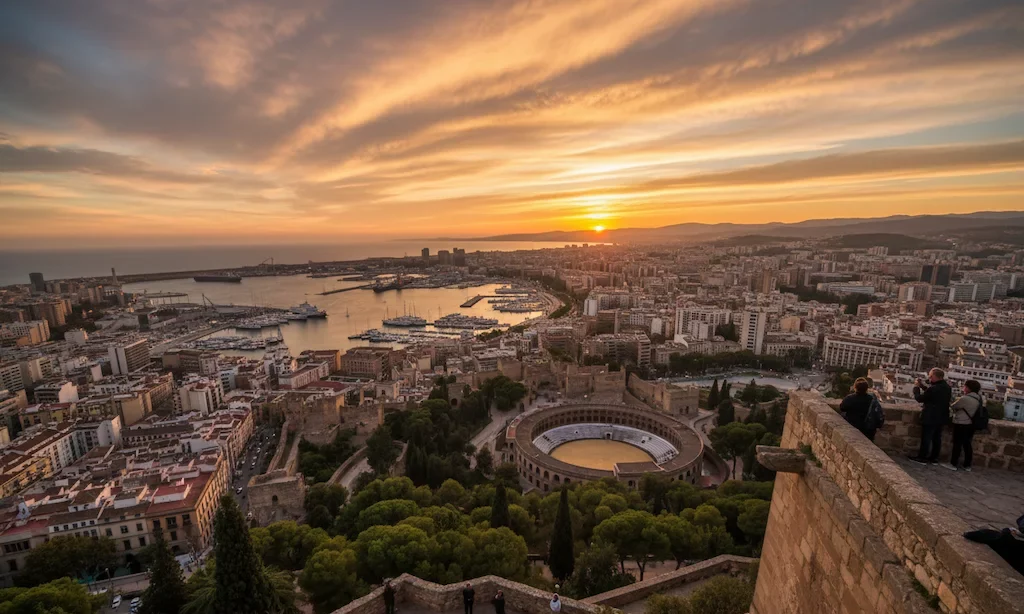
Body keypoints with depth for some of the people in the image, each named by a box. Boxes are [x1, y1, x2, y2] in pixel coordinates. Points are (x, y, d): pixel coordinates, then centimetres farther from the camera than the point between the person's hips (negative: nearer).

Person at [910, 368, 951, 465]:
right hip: (941, 417, 8)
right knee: (937, 438, 14)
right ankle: (934, 458, 22)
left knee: (926, 438, 1)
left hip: (930, 418, -8)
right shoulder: (947, 387, 3)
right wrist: (922, 385, 10)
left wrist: (916, 387, 1)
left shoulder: (933, 389, -25)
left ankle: (922, 458, 8)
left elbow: (920, 398, -14)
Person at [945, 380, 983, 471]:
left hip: (961, 424, -8)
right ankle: (967, 465, 19)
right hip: (970, 425, 8)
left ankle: (953, 464, 6)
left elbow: (953, 407, -8)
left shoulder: (965, 398, -20)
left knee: (957, 444, 0)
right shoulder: (979, 398, 5)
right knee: (967, 444, 13)